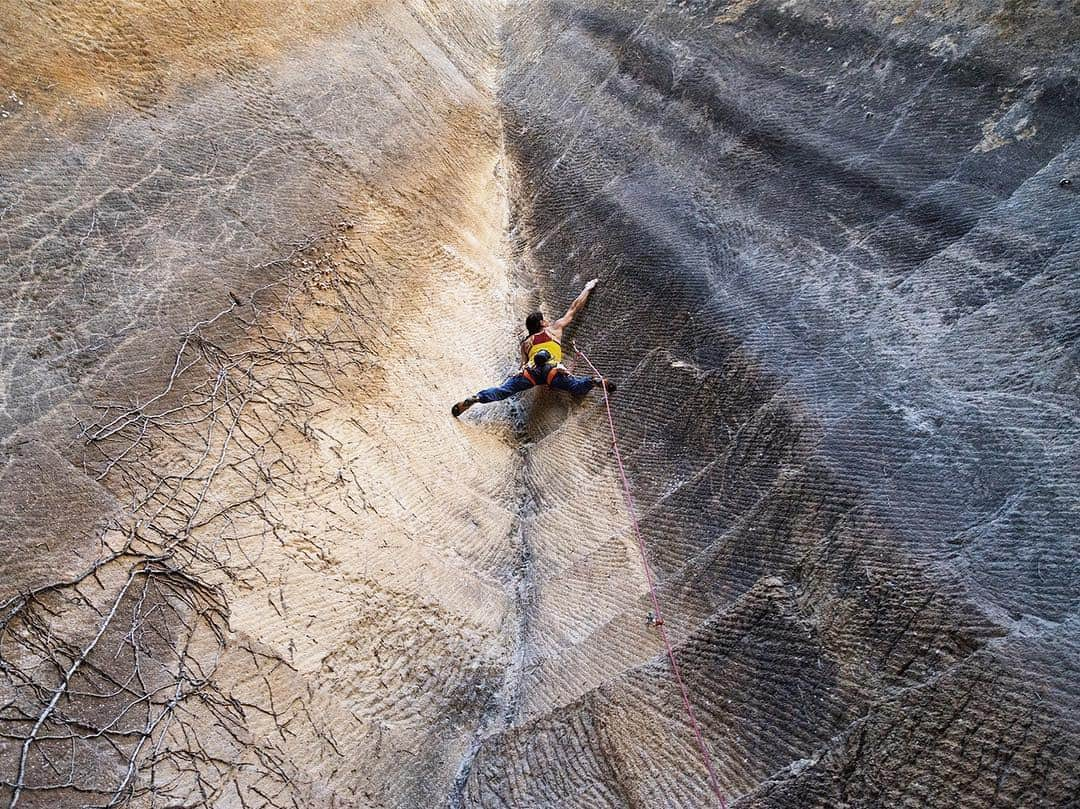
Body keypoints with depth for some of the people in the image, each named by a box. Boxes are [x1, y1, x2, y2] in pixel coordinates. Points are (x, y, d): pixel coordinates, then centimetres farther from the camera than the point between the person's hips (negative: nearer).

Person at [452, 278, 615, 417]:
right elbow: (574, 308, 36)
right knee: (577, 388, -12)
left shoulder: (526, 342, 33)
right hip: (552, 369, -2)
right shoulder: (555, 328, 29)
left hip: (531, 370, 2)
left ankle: (472, 399, -23)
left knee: (502, 390, -7)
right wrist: (587, 288, 46)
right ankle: (595, 380, -42)